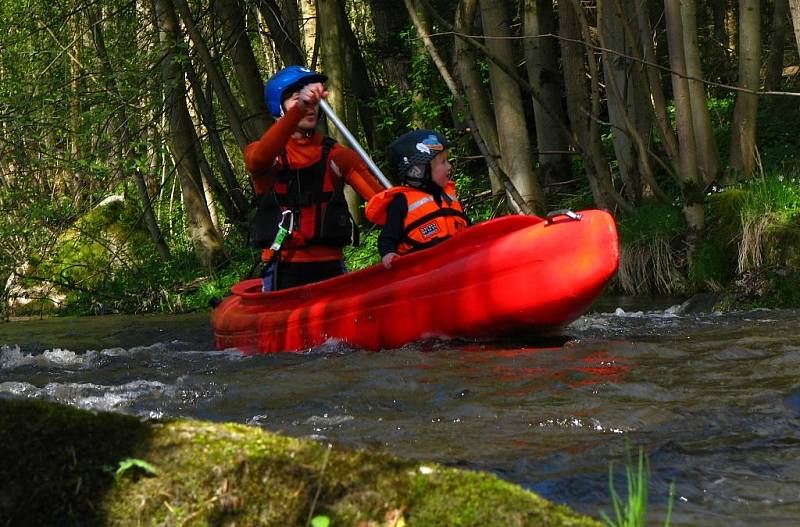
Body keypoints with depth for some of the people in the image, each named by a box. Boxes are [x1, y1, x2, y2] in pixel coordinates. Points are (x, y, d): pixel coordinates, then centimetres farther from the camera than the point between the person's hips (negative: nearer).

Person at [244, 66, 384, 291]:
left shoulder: (337, 155, 9)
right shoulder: (259, 152, 3)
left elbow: (381, 199, -4)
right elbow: (259, 159, -25)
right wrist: (298, 109, -38)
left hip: (330, 266, 3)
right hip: (284, 271, -3)